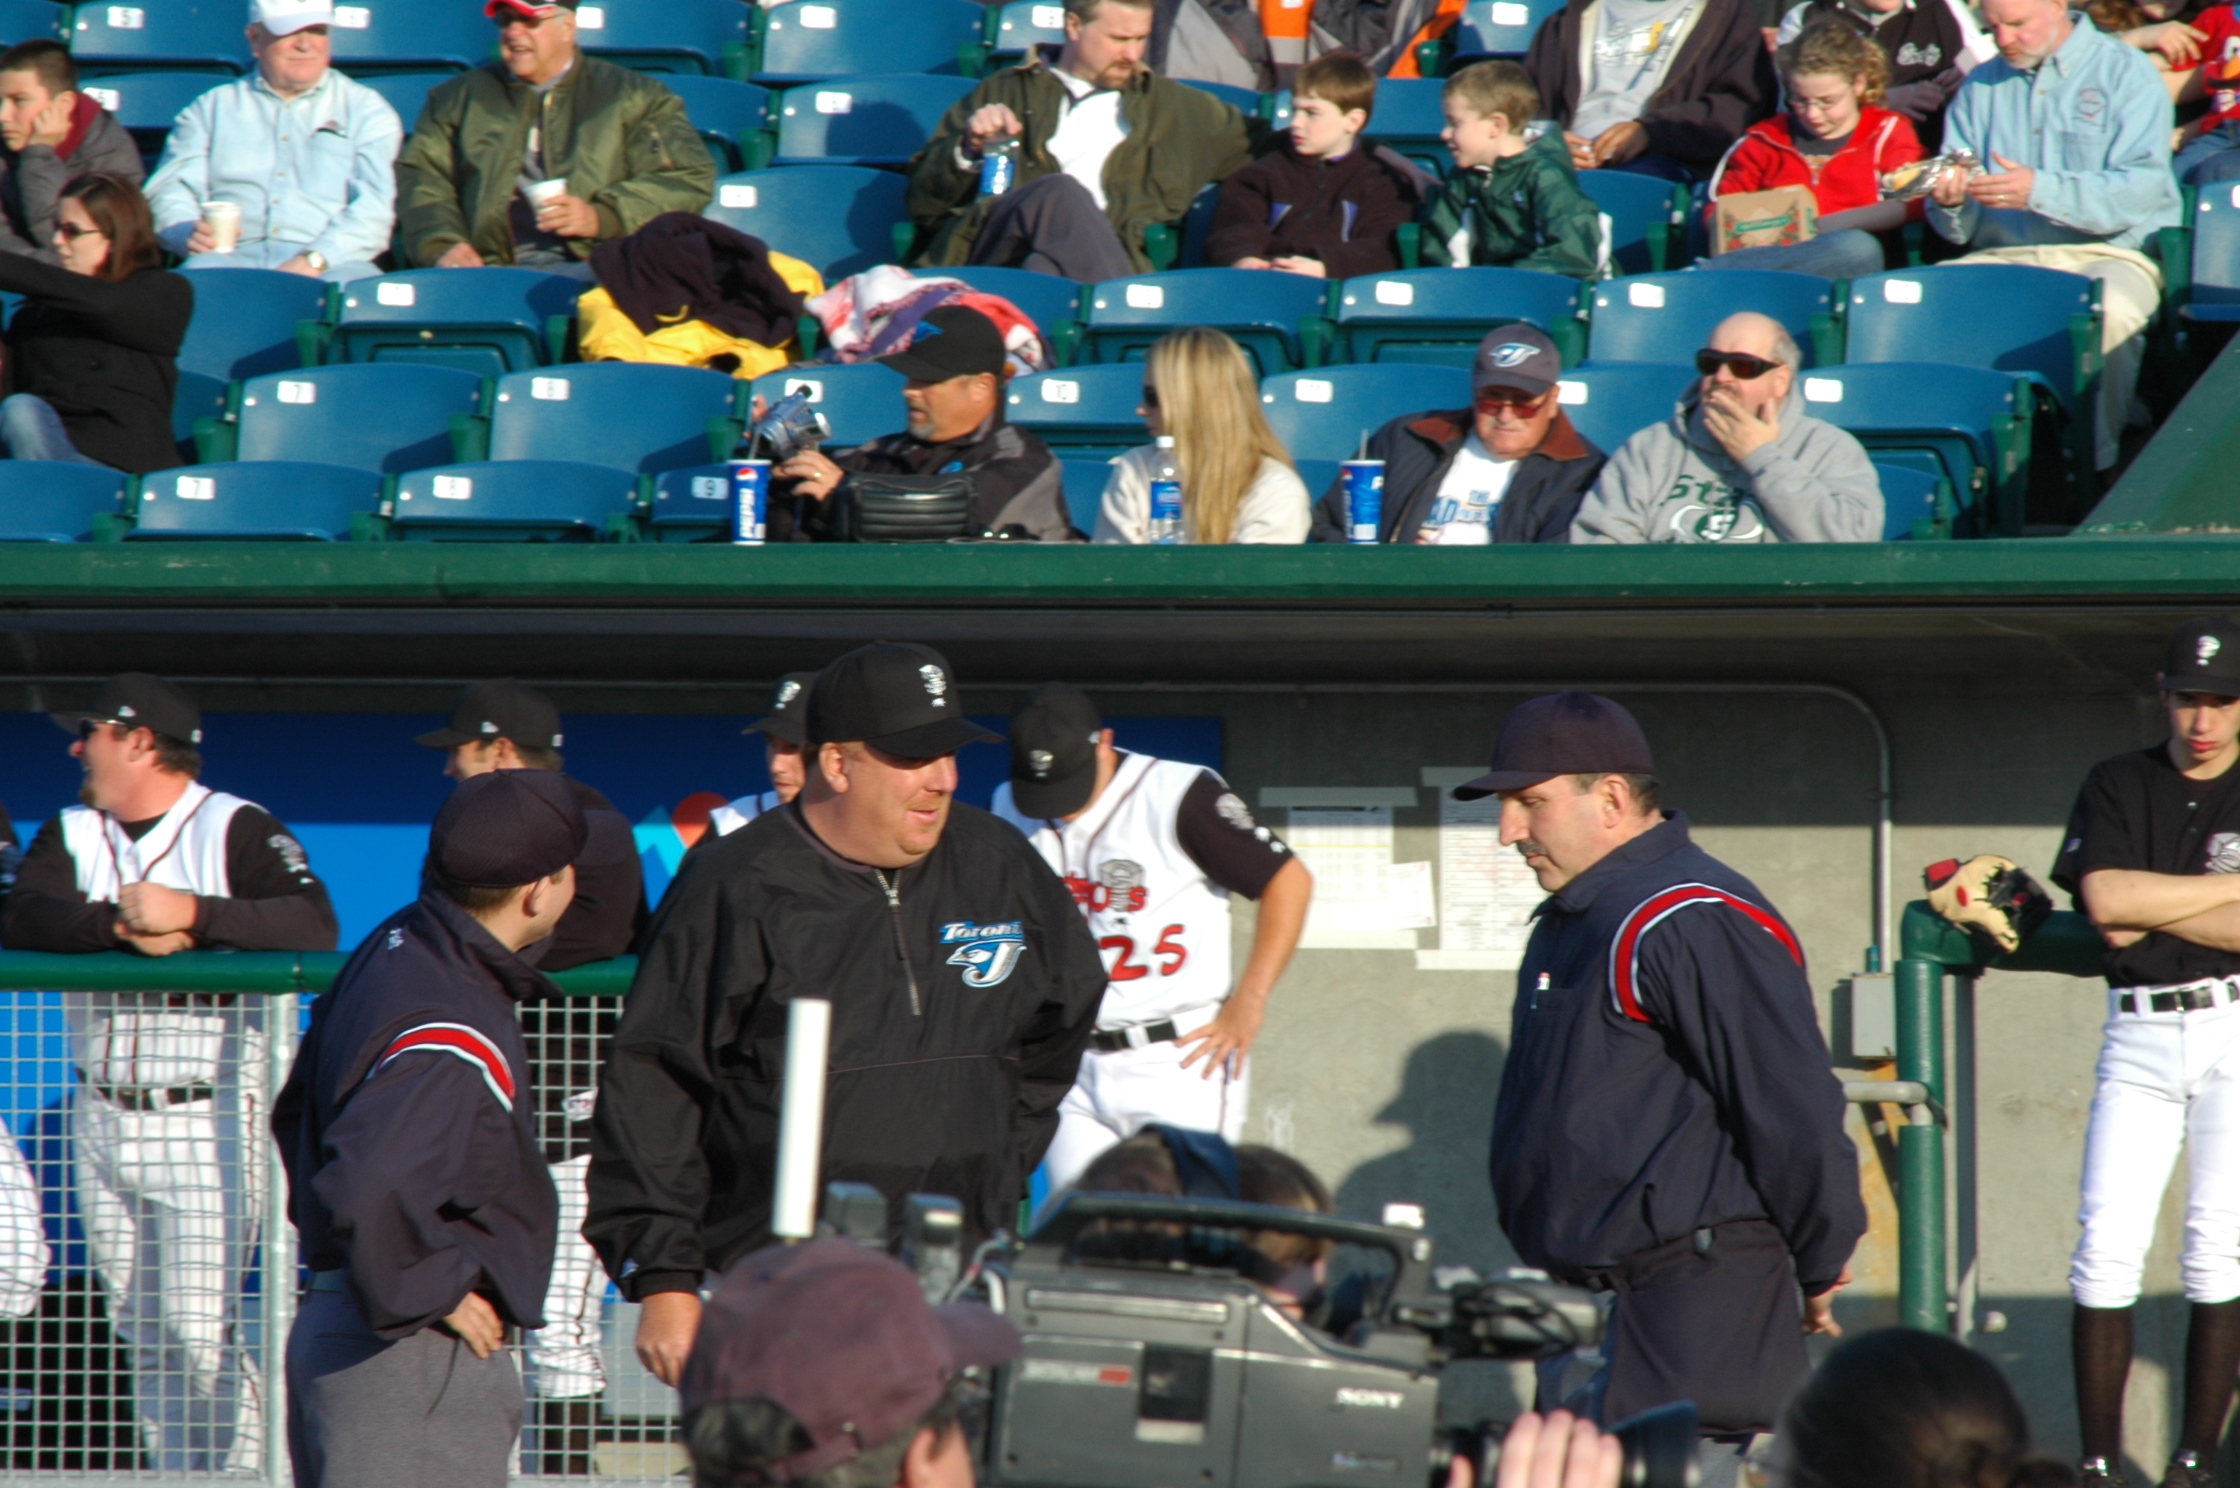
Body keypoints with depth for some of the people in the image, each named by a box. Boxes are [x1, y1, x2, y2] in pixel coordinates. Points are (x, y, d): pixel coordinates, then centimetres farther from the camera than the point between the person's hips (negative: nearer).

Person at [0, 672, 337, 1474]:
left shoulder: (238, 830, -6)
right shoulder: (72, 833, 10)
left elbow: (314, 925, -20)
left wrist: (192, 914, -28)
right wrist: (121, 924, -22)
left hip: (205, 1118, -6)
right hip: (103, 1119, 6)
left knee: (200, 1321, -10)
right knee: (137, 1323, 9)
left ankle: (239, 1473, 1)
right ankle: (174, 1472, 18)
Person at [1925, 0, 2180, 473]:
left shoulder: (2126, 74, 2)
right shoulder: (1980, 88, 16)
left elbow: (2141, 192, -12)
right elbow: (1960, 230, 12)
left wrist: (2040, 191, -25)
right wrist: (1950, 203, -13)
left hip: (2108, 254, -4)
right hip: (2003, 257, 4)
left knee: (2108, 310, -38)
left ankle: (2093, 466, -28)